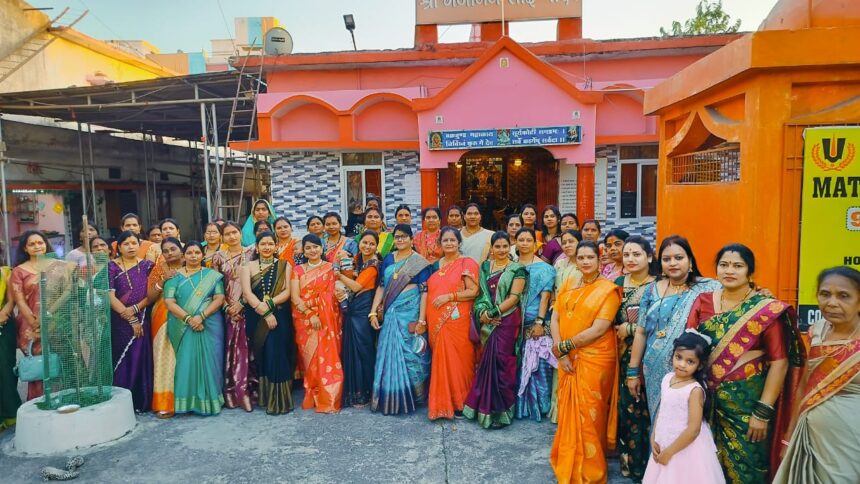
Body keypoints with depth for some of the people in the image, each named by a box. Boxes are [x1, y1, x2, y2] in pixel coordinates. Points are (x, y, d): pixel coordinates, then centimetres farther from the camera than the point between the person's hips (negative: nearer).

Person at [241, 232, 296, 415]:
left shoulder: (284, 266, 7)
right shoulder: (248, 266, 7)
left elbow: (288, 291, -3)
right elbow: (247, 293, -5)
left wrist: (269, 303, -18)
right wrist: (264, 312, -15)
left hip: (279, 317, -1)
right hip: (256, 318, 1)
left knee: (277, 355, -7)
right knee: (261, 356, 3)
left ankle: (279, 400, 2)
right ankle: (264, 397, 16)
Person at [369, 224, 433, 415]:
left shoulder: (420, 263, -3)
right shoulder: (387, 260, 11)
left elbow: (424, 292, -8)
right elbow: (381, 287, 11)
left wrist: (421, 320, -14)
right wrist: (373, 312, 3)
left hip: (410, 314, -4)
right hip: (390, 314, 5)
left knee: (409, 355, 0)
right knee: (389, 355, 7)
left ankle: (410, 398, 14)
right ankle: (390, 399, 20)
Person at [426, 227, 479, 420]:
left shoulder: (467, 263, -2)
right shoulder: (435, 265, 15)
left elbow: (473, 291, -10)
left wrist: (449, 297, -17)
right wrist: (425, 319, 11)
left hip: (457, 321, -5)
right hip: (436, 322, 5)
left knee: (457, 360, -3)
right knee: (441, 360, 8)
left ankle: (459, 403, 10)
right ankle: (443, 403, 18)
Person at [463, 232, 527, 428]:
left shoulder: (517, 269, -1)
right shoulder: (485, 267, 13)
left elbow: (514, 297, -9)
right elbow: (480, 292, 9)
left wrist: (493, 313, -14)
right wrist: (483, 312, -9)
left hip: (507, 321, -4)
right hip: (487, 322, 4)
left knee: (500, 362, -6)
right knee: (486, 361, 7)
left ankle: (500, 411, 5)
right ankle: (484, 406, 18)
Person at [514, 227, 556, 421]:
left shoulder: (543, 267, 0)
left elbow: (545, 295, -7)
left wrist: (540, 322, -15)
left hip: (535, 324, -4)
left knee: (537, 365, -3)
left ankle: (538, 405, 11)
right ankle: (520, 405, 21)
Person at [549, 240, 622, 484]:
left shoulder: (608, 289, -10)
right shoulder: (568, 285, 8)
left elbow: (598, 330, -18)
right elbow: (554, 319, 2)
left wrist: (564, 346, -14)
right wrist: (561, 352, -11)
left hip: (595, 360, -5)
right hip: (567, 360, 5)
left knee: (589, 416, 4)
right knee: (568, 413, 15)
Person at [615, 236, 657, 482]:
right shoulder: (618, 283, 9)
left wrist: (631, 329, -11)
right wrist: (618, 338, -1)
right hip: (624, 355, 4)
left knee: (645, 407, -1)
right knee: (625, 405, 6)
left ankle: (644, 462, 17)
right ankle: (628, 460, 23)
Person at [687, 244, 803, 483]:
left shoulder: (767, 309, -8)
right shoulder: (703, 302, 2)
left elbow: (780, 362, -11)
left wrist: (763, 412, -13)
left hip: (747, 403, -3)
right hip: (707, 400, 3)